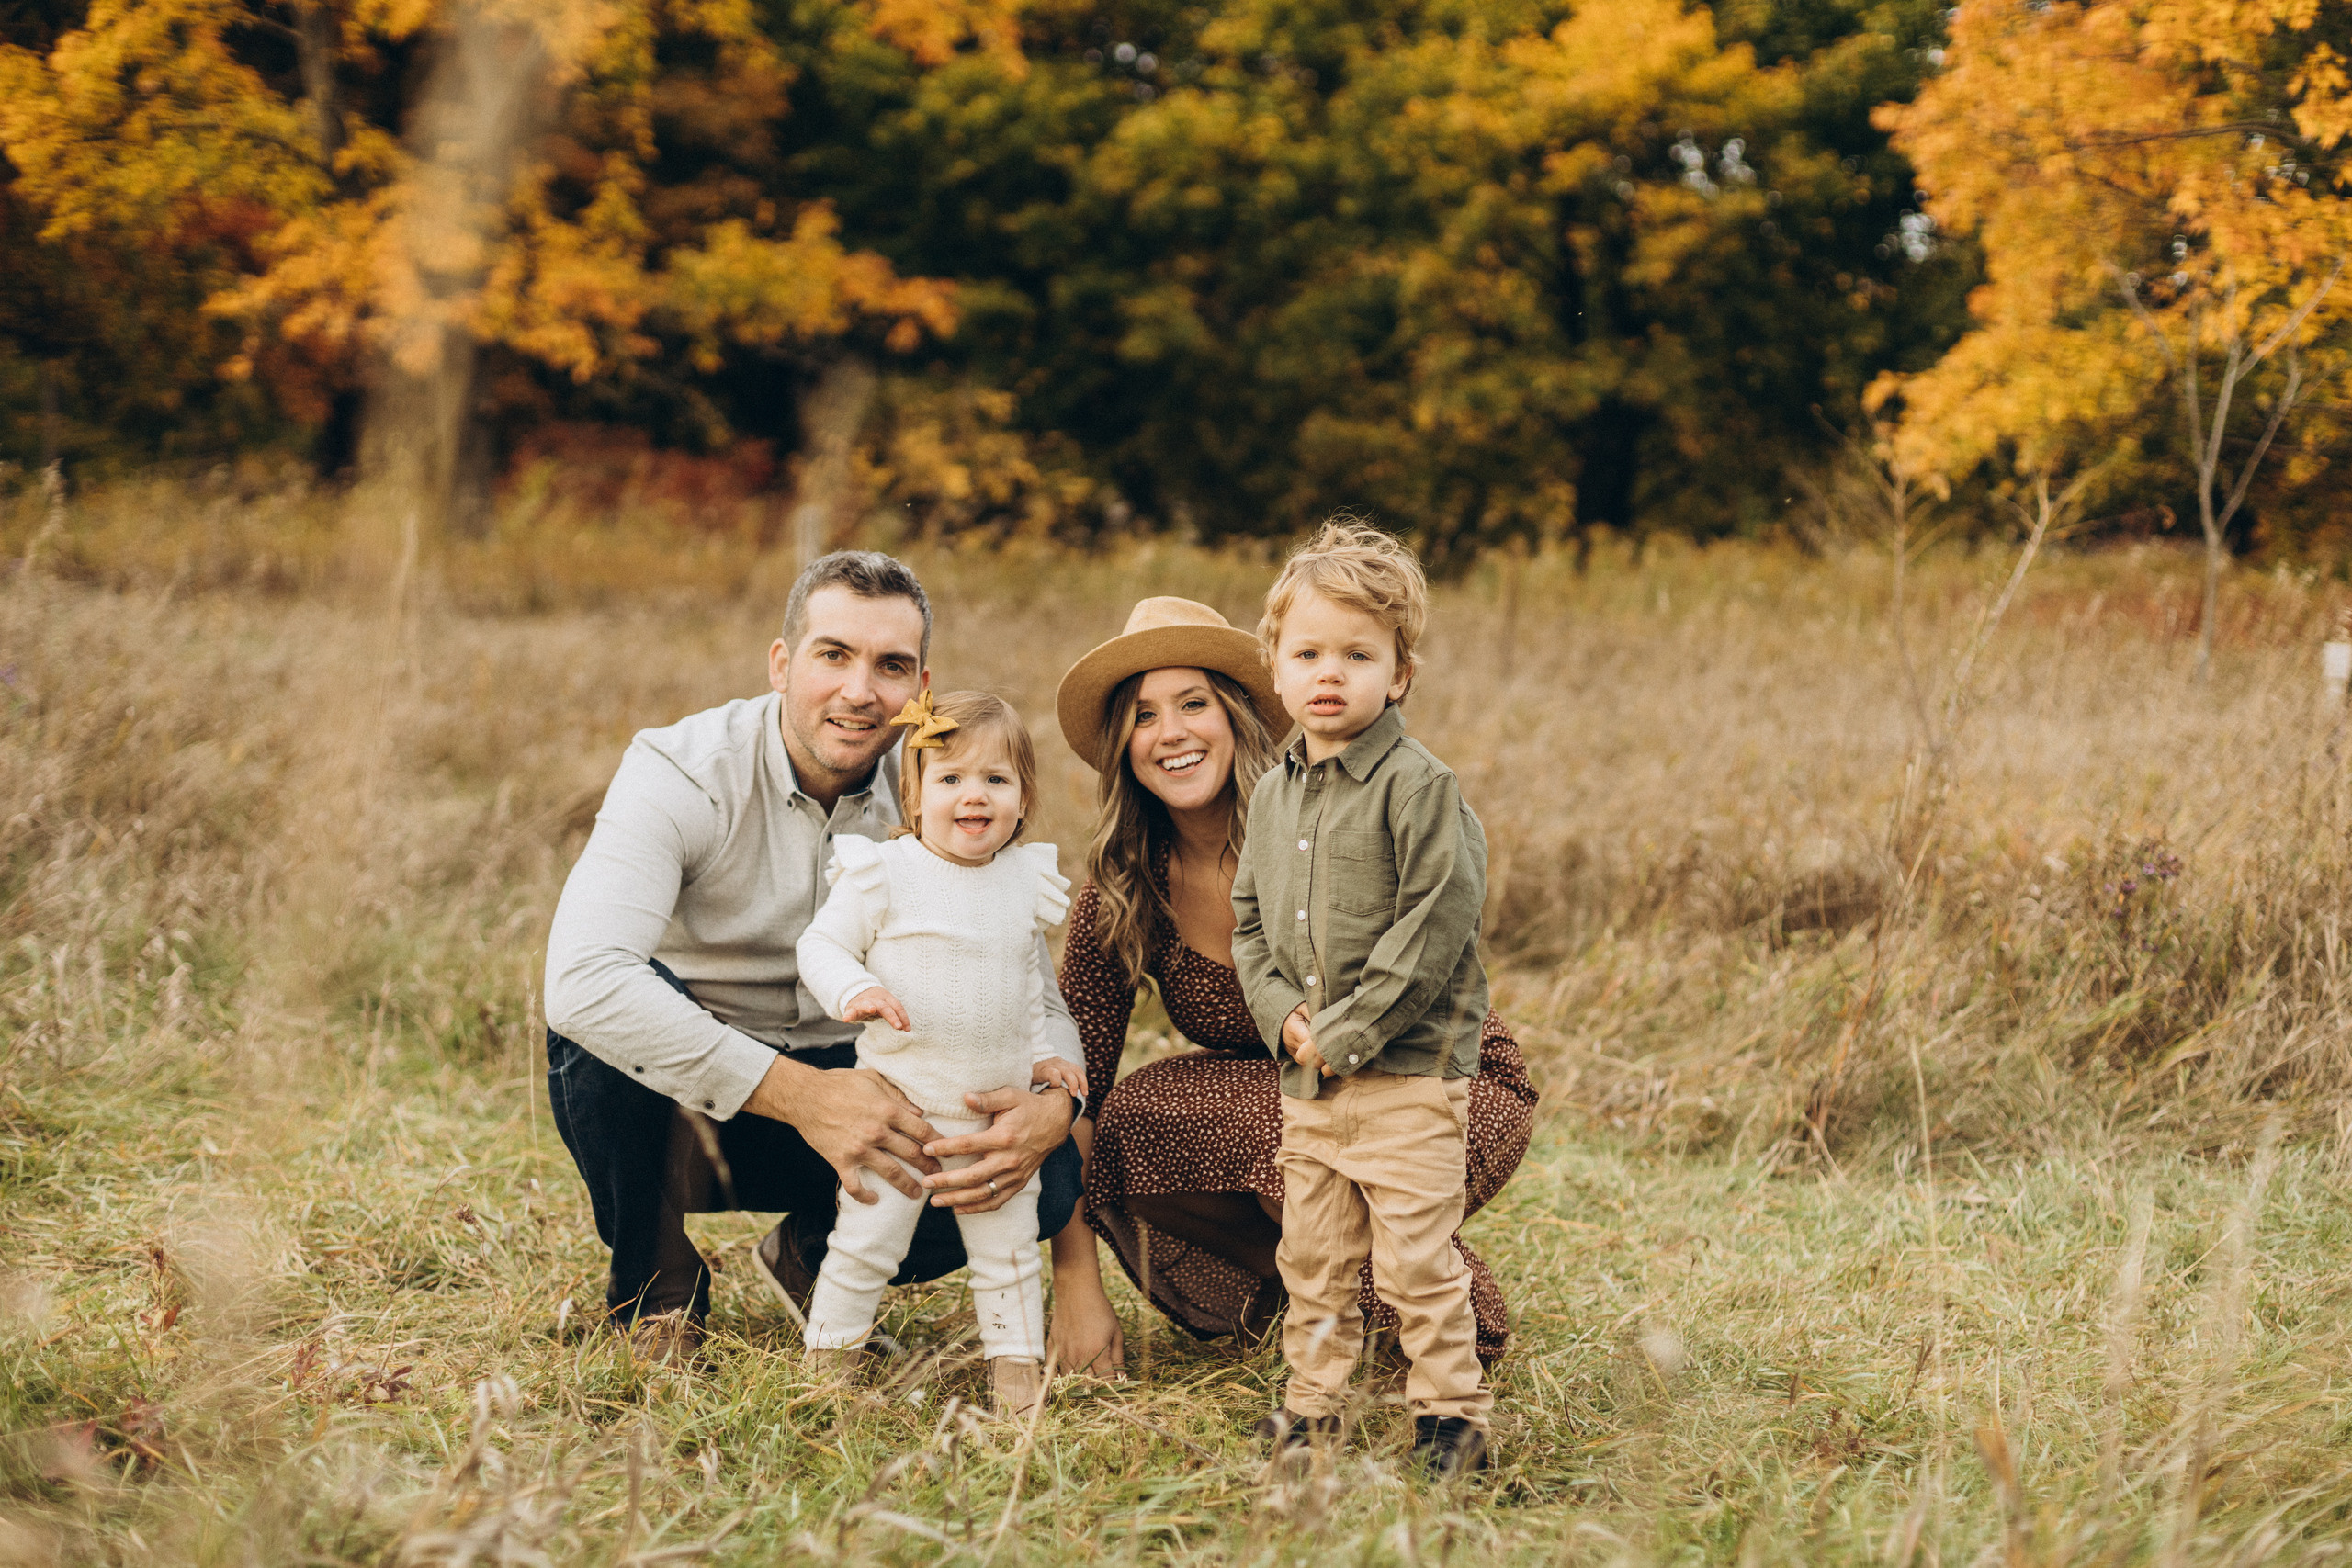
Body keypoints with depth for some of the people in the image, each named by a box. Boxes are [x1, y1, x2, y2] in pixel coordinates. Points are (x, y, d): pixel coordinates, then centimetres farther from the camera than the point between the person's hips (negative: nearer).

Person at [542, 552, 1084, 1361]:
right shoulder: (681, 772, -22)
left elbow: (1028, 988, -9)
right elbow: (580, 981, -38)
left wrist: (1052, 1105, -35)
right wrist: (801, 1095, -44)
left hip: (837, 1083, 3)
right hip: (671, 1099, -3)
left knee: (1044, 1175, -22)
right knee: (603, 1018, -37)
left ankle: (812, 1256, 8)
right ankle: (651, 1291, -9)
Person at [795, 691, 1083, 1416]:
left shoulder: (1030, 882, 5)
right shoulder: (883, 874, -9)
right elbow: (820, 945, -7)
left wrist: (1040, 1054, 12)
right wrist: (854, 991, -25)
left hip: (999, 1109, 4)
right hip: (899, 1101, -4)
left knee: (1009, 1245, 11)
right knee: (866, 1239, 1)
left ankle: (1017, 1363, 25)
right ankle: (829, 1355, 17)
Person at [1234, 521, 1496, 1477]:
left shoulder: (1418, 786, -11)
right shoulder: (1276, 793, 11)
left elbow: (1436, 922, -17)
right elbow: (1249, 917, 16)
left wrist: (1349, 1030, -17)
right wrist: (1282, 1013, -2)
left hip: (1409, 1068, -7)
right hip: (1305, 1077, 7)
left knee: (1415, 1258, -4)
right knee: (1311, 1256, 14)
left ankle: (1450, 1415, 8)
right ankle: (1313, 1405, 26)